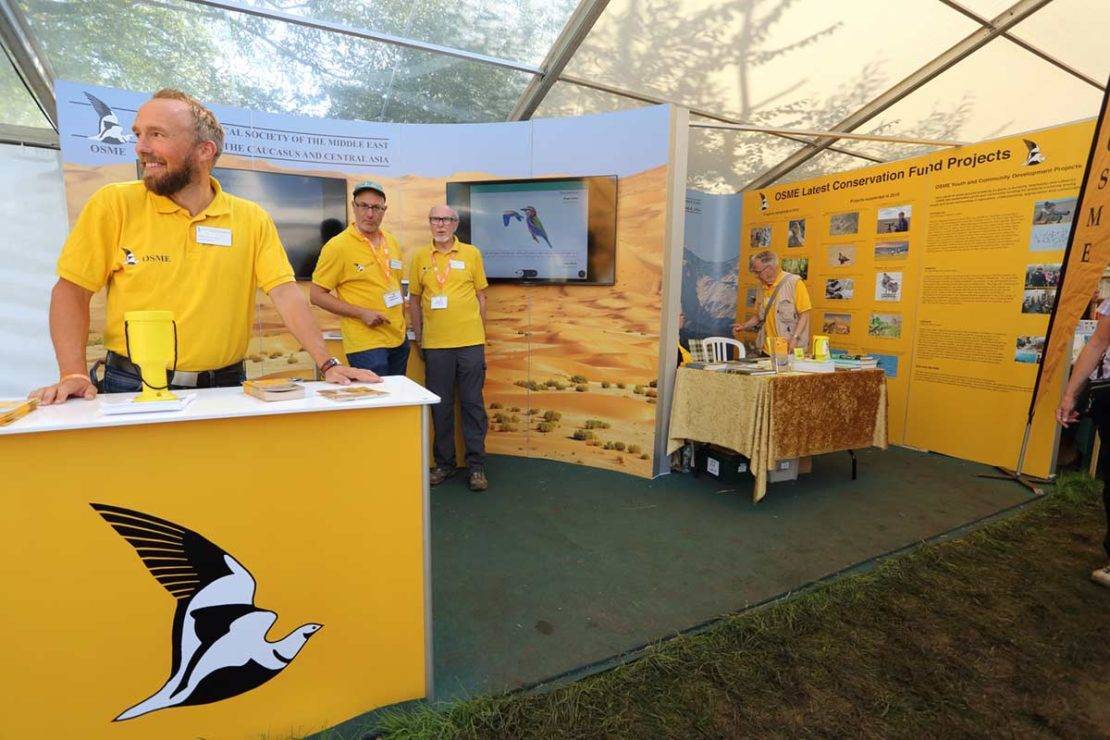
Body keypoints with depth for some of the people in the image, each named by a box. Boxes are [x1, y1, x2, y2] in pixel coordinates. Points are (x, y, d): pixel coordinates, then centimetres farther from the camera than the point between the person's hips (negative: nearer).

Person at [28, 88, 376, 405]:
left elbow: (285, 293, -7)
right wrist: (73, 374, -12)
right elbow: (71, 290, 1)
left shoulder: (252, 218, -1)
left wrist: (327, 364, -18)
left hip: (224, 386, 1)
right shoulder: (114, 203, -2)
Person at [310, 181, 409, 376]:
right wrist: (361, 313, -17)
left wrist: (402, 315, 12)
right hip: (366, 345, -6)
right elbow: (316, 295, -9)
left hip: (399, 340, 7)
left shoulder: (391, 242, 9)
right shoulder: (337, 246, -10)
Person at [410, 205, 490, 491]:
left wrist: (481, 335, 6)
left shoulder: (471, 254, 5)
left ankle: (477, 465, 15)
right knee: (440, 406, 9)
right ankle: (444, 463, 23)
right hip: (435, 345, 1)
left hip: (470, 342, -1)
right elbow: (414, 301, 11)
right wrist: (419, 338, 7)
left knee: (473, 404, 4)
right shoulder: (420, 258, 7)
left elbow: (481, 296, 8)